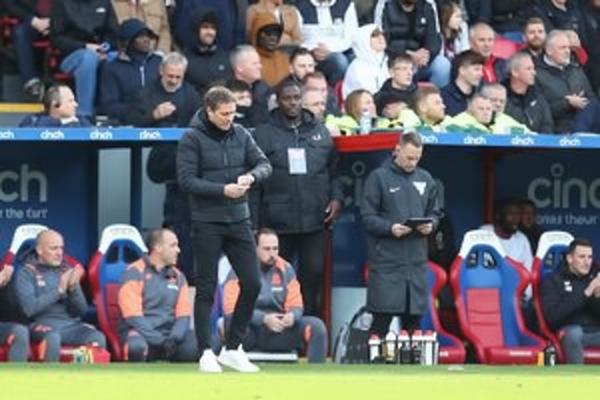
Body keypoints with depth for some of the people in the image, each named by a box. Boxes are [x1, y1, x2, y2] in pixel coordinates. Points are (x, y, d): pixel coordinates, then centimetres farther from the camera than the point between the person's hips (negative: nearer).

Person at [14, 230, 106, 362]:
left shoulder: (67, 271, 13)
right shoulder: (26, 274, 2)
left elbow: (81, 310, 8)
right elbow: (29, 308, -14)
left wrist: (74, 288, -11)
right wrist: (59, 290, -16)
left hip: (71, 325, 4)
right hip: (43, 324, -4)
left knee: (98, 338, -25)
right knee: (53, 337, -39)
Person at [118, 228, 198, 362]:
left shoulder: (177, 276, 13)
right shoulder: (134, 273, -4)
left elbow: (183, 314, 9)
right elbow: (132, 316, -12)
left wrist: (174, 338, -12)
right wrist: (159, 341, -20)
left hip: (169, 333, 4)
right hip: (141, 332, -4)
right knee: (137, 346, -39)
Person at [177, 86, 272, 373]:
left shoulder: (241, 135, 6)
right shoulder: (192, 139, -8)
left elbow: (264, 164, 6)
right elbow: (186, 180, -13)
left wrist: (251, 176, -16)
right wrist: (223, 190, -20)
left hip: (239, 220, 5)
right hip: (207, 223, -5)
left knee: (252, 284, 1)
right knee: (206, 289, 1)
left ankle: (233, 349, 14)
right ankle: (206, 353, 8)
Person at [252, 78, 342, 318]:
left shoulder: (321, 132, 12)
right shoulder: (264, 134, 3)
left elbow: (334, 170, 17)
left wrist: (336, 198, -1)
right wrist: (253, 224, -4)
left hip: (314, 220, 2)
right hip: (277, 223, -2)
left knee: (314, 274, 2)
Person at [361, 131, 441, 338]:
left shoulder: (425, 179, 13)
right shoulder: (379, 177, -2)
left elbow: (435, 212, 19)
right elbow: (367, 217, -5)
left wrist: (430, 225, -3)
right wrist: (389, 228, -21)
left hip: (416, 259, 5)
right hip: (387, 260, -5)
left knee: (414, 318, 7)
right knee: (381, 320, -7)